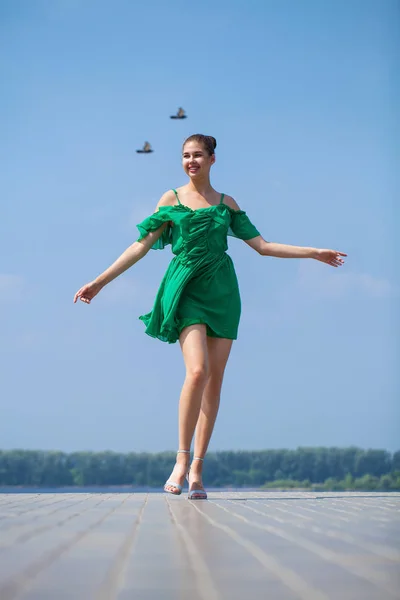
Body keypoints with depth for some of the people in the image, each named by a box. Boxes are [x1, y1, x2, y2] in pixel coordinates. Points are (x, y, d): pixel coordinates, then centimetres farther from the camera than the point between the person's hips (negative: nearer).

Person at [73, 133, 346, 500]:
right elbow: (142, 245, 6)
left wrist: (314, 253, 14)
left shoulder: (226, 204, 14)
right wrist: (100, 281, 1)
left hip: (221, 291, 3)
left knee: (215, 381, -2)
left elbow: (262, 245, 16)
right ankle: (182, 462, -13)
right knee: (197, 371, -22)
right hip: (186, 290, -3)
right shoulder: (172, 199, 8)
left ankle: (198, 469, 3)